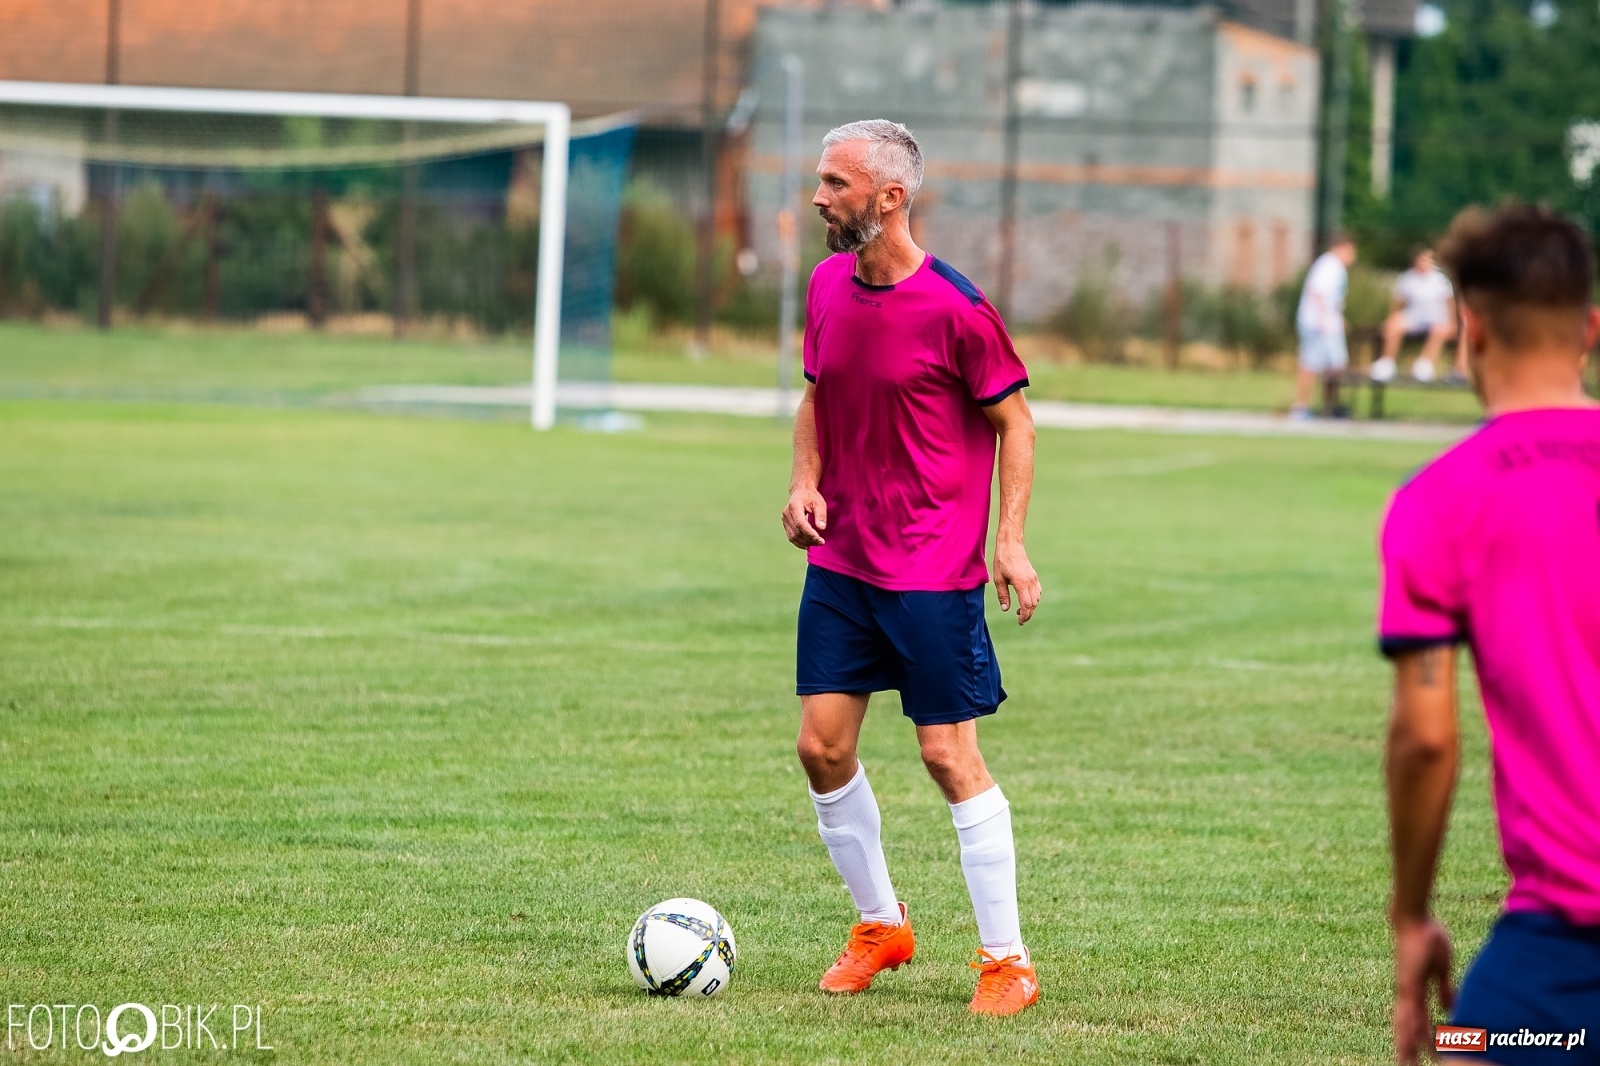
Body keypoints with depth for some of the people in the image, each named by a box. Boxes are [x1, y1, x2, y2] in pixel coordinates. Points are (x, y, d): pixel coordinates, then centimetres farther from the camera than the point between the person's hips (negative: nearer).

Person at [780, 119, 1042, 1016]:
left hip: (933, 571, -6)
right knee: (823, 746, 3)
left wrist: (1011, 540, -14)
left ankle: (1009, 958, 4)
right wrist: (805, 481, 1)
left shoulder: (953, 308, -15)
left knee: (950, 755, -5)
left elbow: (1013, 421, -6)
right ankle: (881, 926, 22)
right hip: (840, 559, 6)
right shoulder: (829, 285, 4)